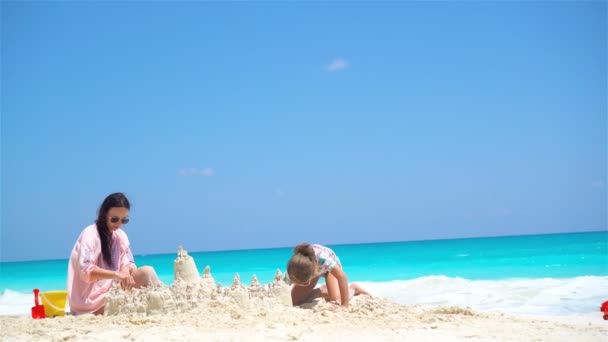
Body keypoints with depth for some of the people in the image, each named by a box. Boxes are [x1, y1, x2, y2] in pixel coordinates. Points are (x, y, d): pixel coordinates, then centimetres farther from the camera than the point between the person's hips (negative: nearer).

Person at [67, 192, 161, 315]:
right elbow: (86, 271, -23)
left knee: (146, 272, -18)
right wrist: (116, 274, -37)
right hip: (92, 299, -6)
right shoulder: (90, 234, -11)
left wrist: (126, 270, -19)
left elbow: (129, 264, 6)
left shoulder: (120, 235, 9)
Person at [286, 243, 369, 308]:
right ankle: (322, 291, 17)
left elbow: (342, 277, -43)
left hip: (330, 266, -3)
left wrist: (345, 305, -44)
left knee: (336, 301, -25)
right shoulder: (295, 264, -36)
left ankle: (353, 289, 9)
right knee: (295, 301, -10)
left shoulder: (322, 258, -47)